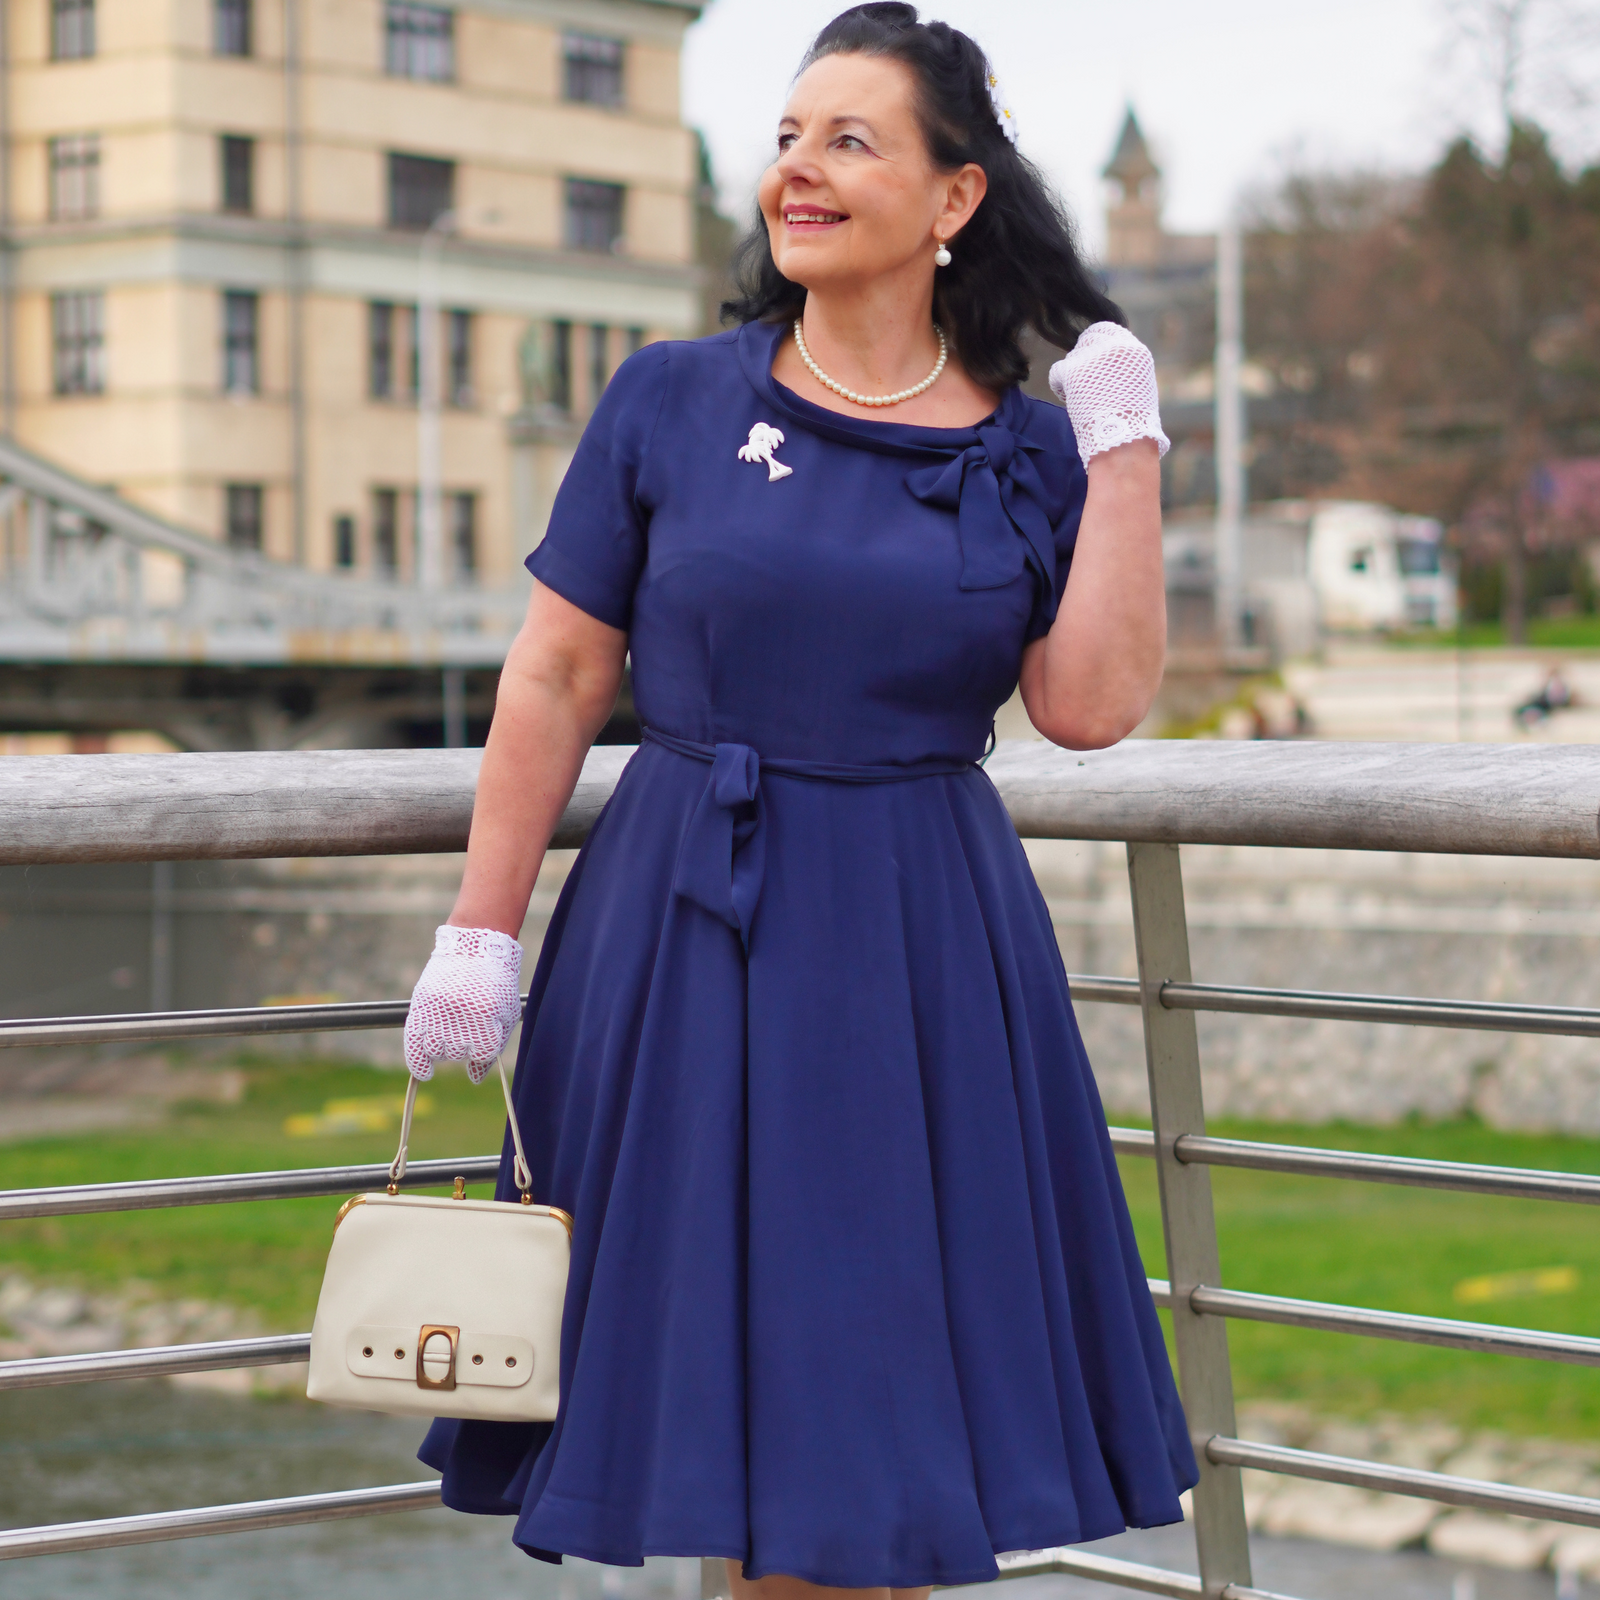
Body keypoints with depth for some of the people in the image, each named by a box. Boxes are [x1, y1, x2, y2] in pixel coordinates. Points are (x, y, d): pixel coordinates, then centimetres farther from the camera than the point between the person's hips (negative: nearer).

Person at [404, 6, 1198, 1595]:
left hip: (925, 953, 1)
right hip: (688, 935, -1)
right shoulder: (672, 402, 1)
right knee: (729, 1360, 5)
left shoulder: (1027, 451, 3)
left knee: (894, 1369, 6)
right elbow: (556, 679, 1)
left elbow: (1091, 703, -8)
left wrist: (1124, 451, -7)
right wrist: (480, 934, -2)